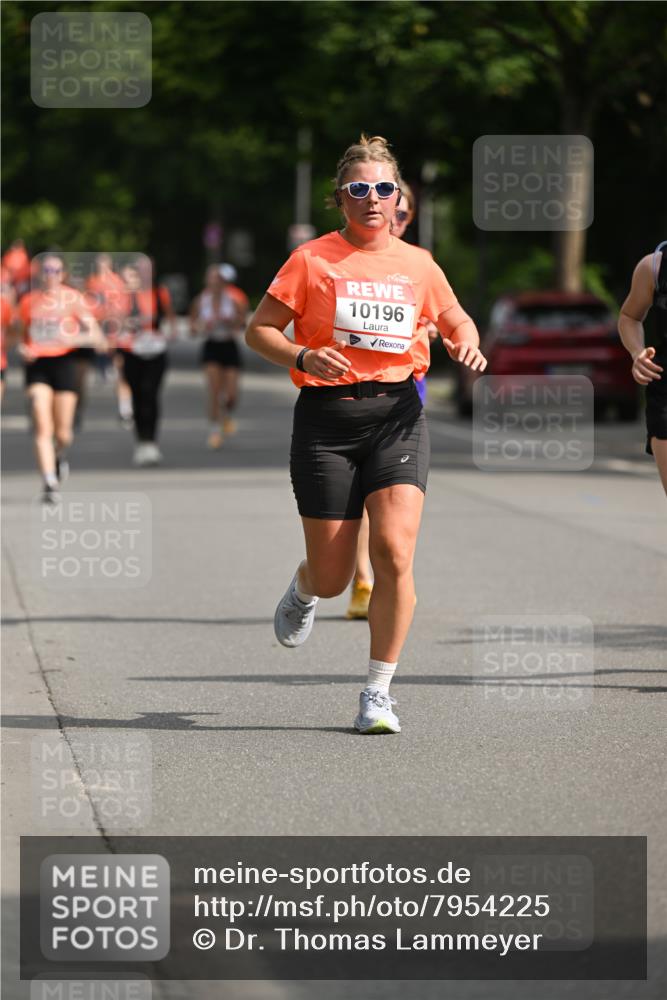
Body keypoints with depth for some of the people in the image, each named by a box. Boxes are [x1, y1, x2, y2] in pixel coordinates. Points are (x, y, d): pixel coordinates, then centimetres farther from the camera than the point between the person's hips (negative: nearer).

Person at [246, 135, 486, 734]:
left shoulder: (418, 264, 9)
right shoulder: (312, 259, 0)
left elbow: (457, 321, 23)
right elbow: (259, 330, 3)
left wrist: (466, 344, 0)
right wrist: (302, 357, -16)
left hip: (396, 414, 1)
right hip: (326, 417, -1)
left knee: (395, 550, -18)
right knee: (333, 578, 1)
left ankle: (379, 693, -5)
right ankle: (302, 592, 42)